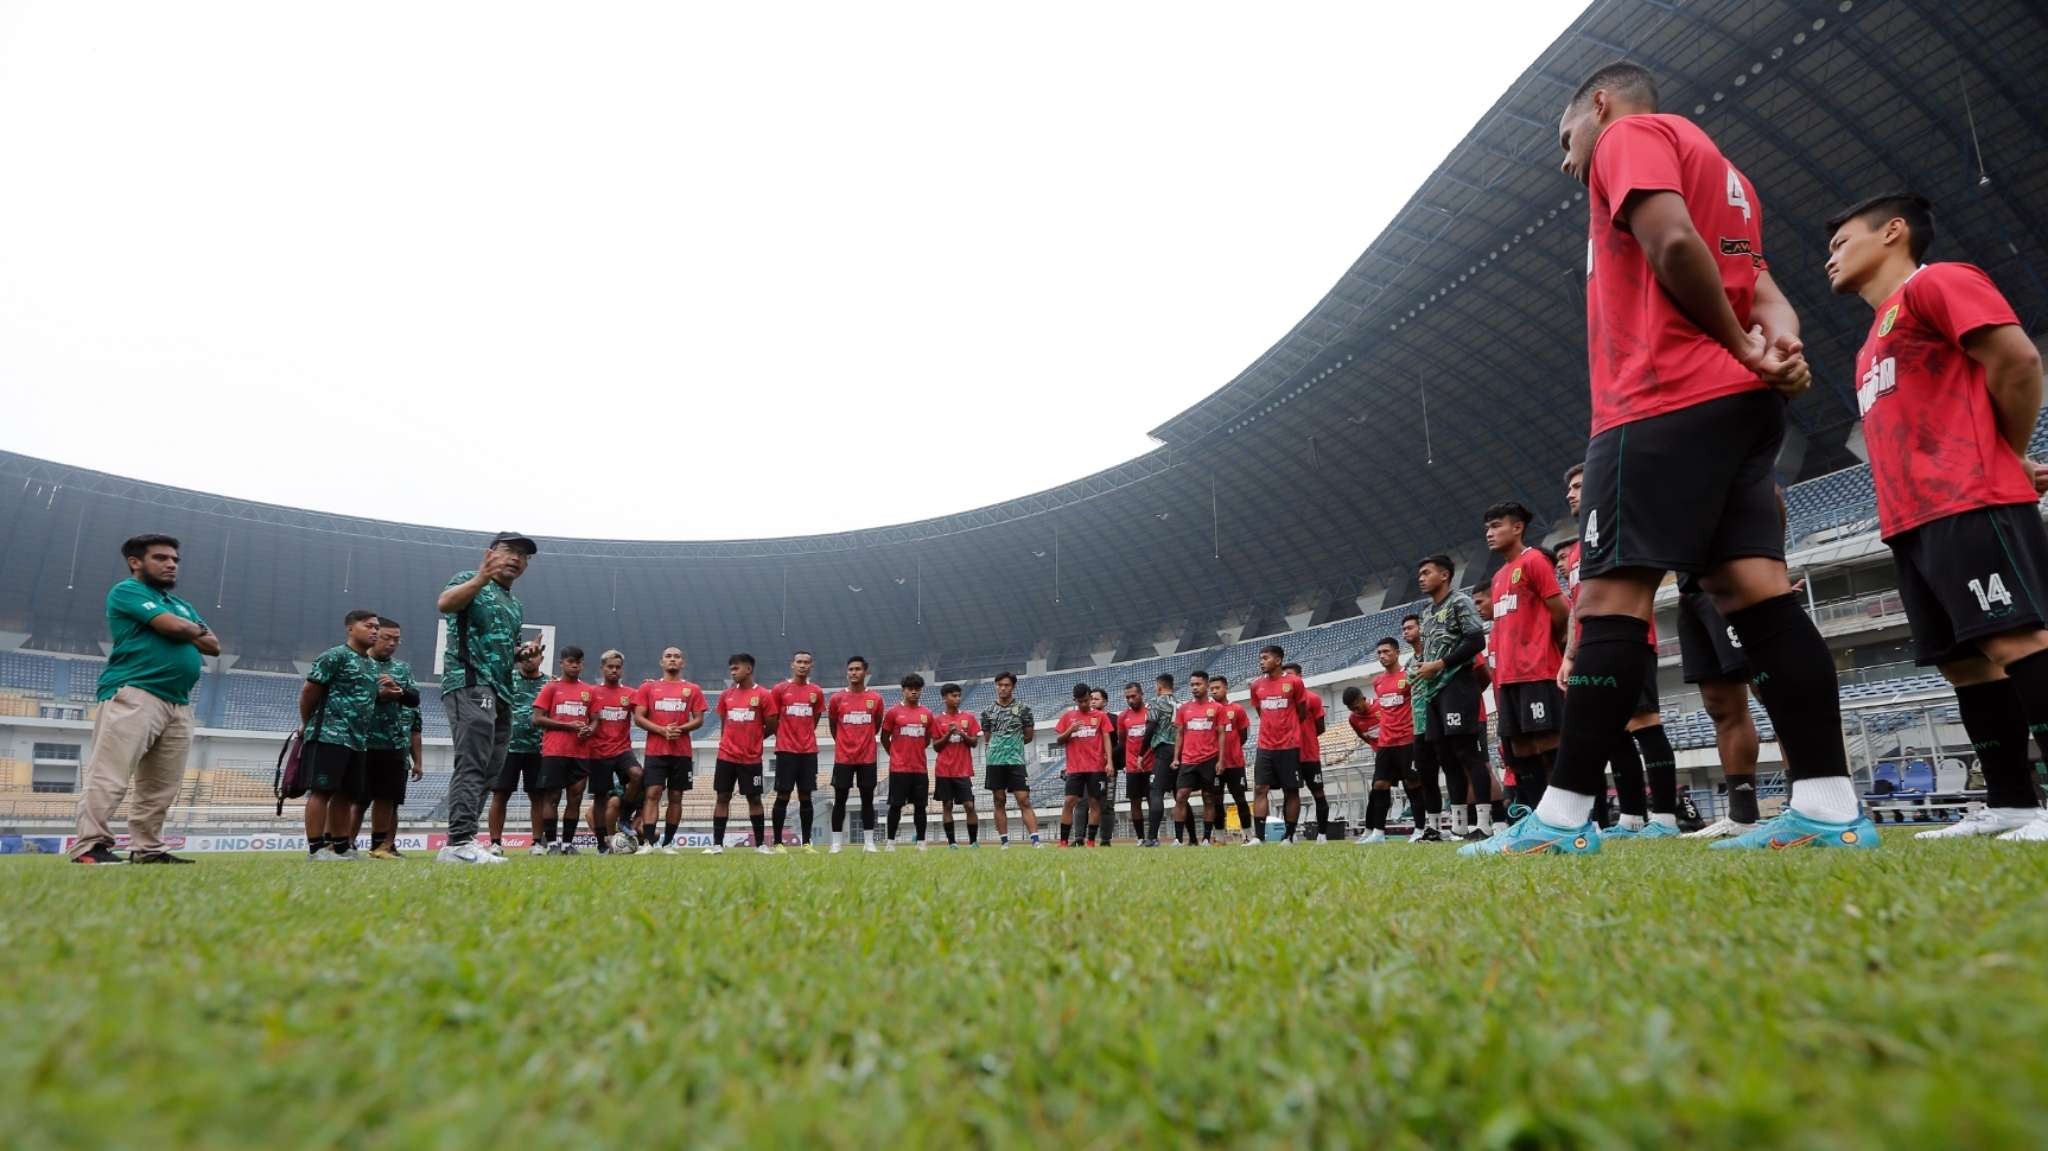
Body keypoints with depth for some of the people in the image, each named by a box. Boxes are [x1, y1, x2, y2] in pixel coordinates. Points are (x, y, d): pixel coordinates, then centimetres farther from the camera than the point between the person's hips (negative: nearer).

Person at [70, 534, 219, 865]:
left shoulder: (184, 606, 28)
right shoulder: (127, 591, 4)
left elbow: (214, 646, 19)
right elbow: (173, 626, -10)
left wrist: (187, 634, 2)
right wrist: (198, 630, 11)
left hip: (179, 703, 8)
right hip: (133, 695, -7)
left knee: (161, 787, 5)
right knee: (110, 776, -13)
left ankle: (146, 849, 9)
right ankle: (90, 846, -13)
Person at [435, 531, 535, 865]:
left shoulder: (515, 606, 26)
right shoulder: (469, 581, 3)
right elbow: (444, 604, -19)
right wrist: (481, 579, -36)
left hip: (501, 693, 9)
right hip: (470, 684, -9)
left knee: (488, 771, 7)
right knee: (473, 765, -18)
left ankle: (456, 845, 12)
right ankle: (461, 842, -23)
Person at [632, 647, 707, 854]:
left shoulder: (693, 689, 9)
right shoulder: (648, 687, 8)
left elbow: (698, 720, 5)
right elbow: (638, 718, 2)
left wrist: (680, 729, -14)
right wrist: (662, 730, -12)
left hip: (682, 752, 1)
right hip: (655, 750, -1)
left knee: (676, 797, 4)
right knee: (651, 794, -10)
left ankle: (668, 843, 11)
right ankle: (647, 843, -12)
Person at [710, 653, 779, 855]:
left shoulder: (763, 695, -5)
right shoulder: (726, 695, 7)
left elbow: (771, 727, -2)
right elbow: (723, 723, 17)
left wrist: (752, 740, 6)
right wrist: (731, 742, 7)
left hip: (751, 758, -3)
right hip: (726, 756, 3)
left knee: (754, 799, 4)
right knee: (722, 797, 4)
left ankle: (760, 844, 12)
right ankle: (717, 844, 9)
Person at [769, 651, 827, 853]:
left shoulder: (816, 692, 7)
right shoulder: (780, 689, 0)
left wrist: (804, 736, 9)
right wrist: (785, 737, 4)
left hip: (809, 751, 3)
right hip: (786, 751, -2)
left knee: (805, 797, 5)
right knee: (783, 796, -1)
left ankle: (806, 842, 10)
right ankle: (778, 842, 5)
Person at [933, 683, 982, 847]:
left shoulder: (969, 717, 6)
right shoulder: (938, 720, 4)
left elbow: (974, 742, 5)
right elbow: (936, 746, 3)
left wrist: (962, 734, -12)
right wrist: (948, 734, -12)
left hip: (964, 770, 0)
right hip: (944, 770, 0)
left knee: (969, 805, -5)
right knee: (947, 805, 2)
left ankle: (974, 841, 5)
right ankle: (951, 842, 8)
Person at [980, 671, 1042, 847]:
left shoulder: (1023, 708, 4)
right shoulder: (988, 711, 9)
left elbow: (1029, 735, 10)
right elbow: (987, 738, 15)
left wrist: (1013, 745, 10)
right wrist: (1004, 745, 6)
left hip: (1016, 761, -2)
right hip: (994, 761, 2)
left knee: (1024, 801, -6)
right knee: (999, 802, 6)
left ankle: (1035, 840, -9)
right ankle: (1004, 841, 11)